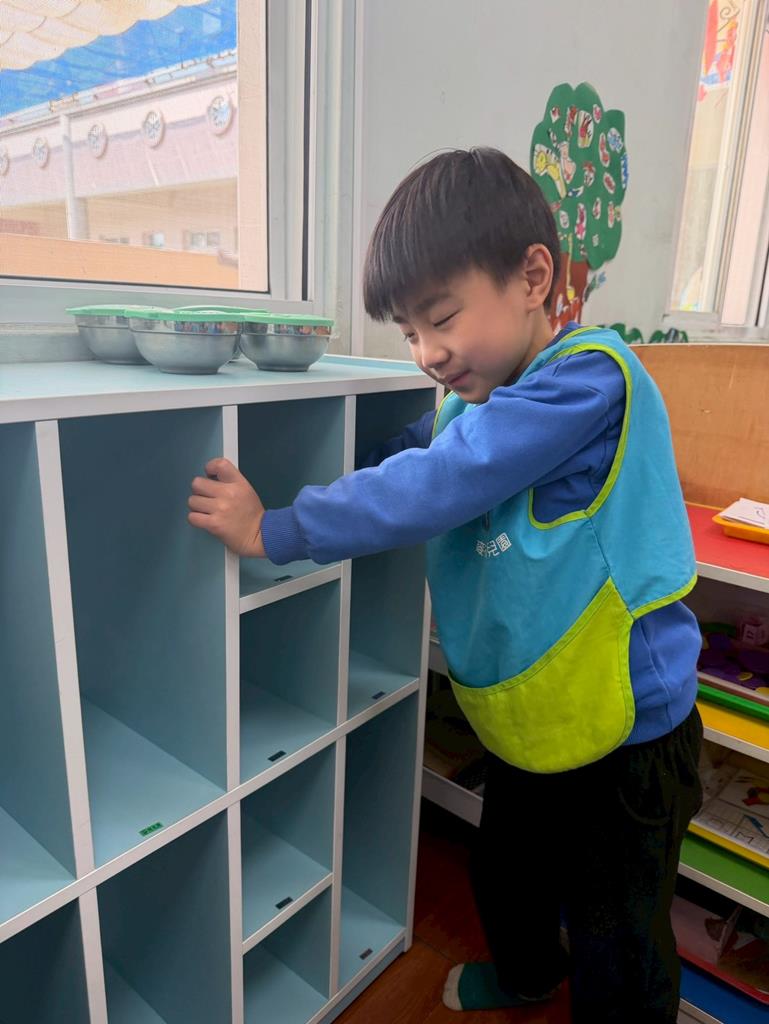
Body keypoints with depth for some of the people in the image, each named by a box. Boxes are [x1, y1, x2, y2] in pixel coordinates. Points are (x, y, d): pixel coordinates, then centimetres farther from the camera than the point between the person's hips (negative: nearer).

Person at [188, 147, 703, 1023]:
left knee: (617, 953, 15)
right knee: (505, 877, 31)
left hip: (625, 734, -8)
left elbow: (431, 487, -32)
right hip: (528, 722, 9)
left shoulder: (588, 380, -27)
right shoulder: (475, 401, -1)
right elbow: (402, 458, 13)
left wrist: (274, 532, -26)